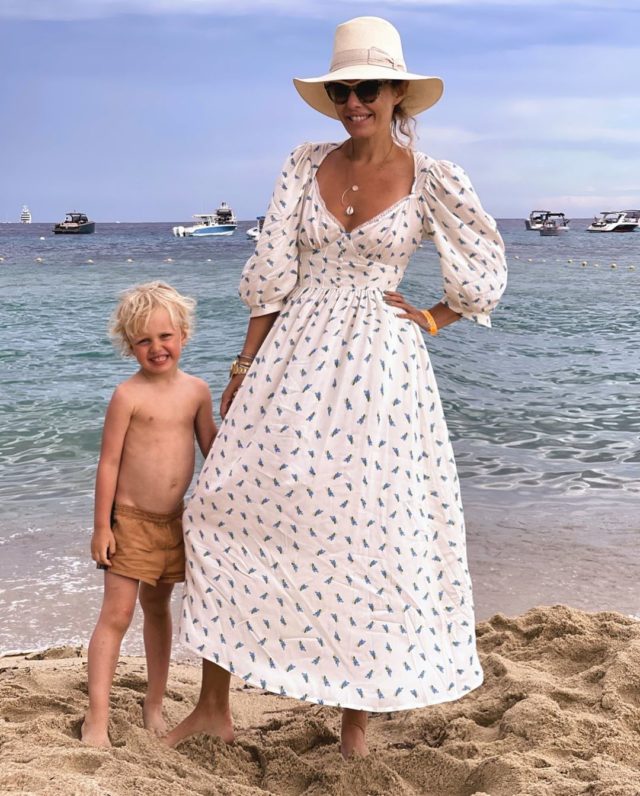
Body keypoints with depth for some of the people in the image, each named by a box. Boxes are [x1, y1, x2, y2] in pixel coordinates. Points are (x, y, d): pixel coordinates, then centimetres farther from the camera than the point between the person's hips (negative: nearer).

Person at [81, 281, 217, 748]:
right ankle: (97, 719, -6)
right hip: (130, 520, -5)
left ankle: (155, 706, 29)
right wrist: (101, 527, -12)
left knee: (158, 609, 17)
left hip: (176, 520, 5)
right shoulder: (129, 396, -12)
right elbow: (109, 463, -11)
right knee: (117, 614, -8)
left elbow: (213, 450, 12)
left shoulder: (196, 390, 3)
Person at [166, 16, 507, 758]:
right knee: (230, 503, 1)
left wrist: (428, 321, 2)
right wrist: (244, 368, 2)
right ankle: (213, 707, 13)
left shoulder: (431, 180, -4)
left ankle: (356, 716, 17)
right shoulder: (304, 166, 4)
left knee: (369, 529, 1)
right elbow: (270, 275, 4)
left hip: (379, 367, -3)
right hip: (294, 361, 3)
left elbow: (485, 276, 6)